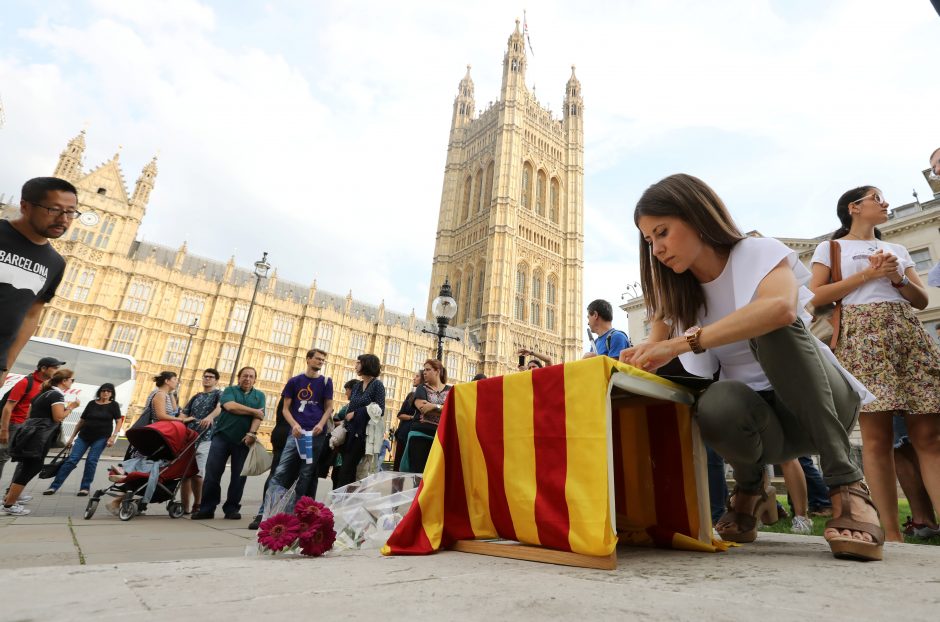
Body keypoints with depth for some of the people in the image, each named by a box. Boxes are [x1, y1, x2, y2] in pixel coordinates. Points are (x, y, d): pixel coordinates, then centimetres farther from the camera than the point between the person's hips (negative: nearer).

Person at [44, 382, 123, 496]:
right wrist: (72, 437, 11)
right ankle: (54, 486, 2)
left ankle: (85, 487, 3)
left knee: (91, 461, -7)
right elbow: (81, 421, 12)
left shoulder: (114, 405, 1)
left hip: (101, 438, -2)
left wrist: (113, 436, -14)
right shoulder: (92, 404, 7)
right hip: (83, 436, 3)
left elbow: (119, 422, -2)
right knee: (71, 460, -3)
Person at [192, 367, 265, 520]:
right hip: (222, 436, -1)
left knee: (239, 476, 3)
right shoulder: (230, 390, 8)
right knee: (212, 473, -1)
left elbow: (259, 417, -2)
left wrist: (252, 433, -17)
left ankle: (231, 509, 13)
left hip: (244, 440, 1)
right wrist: (254, 411, -9)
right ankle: (207, 508, 9)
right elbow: (230, 406, -13)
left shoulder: (259, 395, 11)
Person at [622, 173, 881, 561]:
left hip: (818, 406, -2)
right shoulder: (674, 294, 3)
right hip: (755, 417, 3)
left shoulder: (759, 253, -12)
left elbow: (781, 307, -36)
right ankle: (750, 489, 1)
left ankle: (846, 487, -22)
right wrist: (628, 365, -22)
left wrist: (684, 342, -40)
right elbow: (655, 364, -1)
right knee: (717, 404, -34)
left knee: (773, 327, -31)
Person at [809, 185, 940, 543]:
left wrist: (898, 277, 1)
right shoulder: (832, 247, 11)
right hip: (861, 335, -5)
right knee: (876, 435, -9)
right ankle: (892, 532, -6)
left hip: (907, 333, 5)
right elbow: (816, 296, -2)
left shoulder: (897, 250, 26)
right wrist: (867, 274, -5)